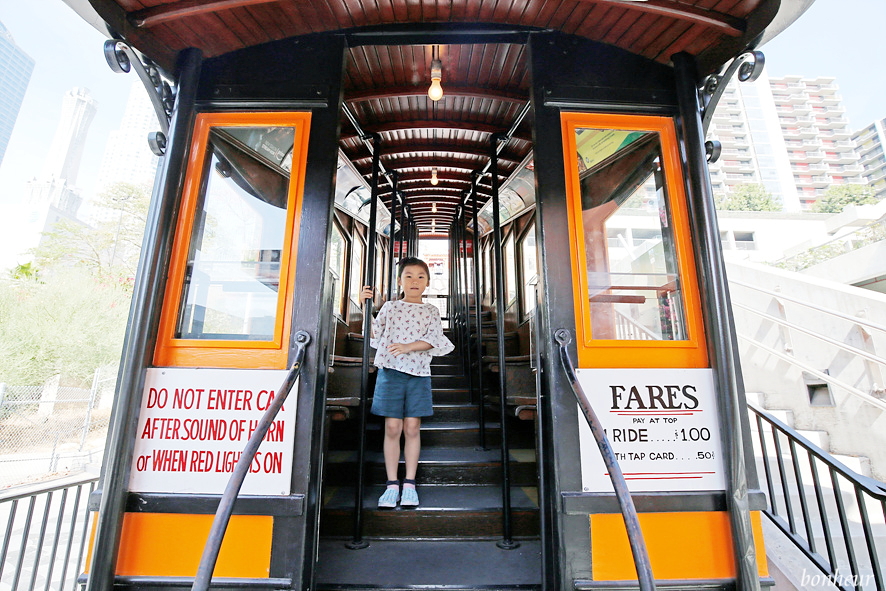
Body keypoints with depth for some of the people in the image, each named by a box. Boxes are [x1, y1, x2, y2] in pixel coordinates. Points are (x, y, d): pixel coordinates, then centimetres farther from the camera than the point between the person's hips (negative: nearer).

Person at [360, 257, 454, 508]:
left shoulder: (431, 311, 10)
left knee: (412, 427, 1)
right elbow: (373, 335, 8)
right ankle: (392, 484, 10)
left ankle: (409, 484, 12)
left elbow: (435, 338, -4)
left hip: (418, 373, 0)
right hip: (390, 371, 0)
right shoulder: (390, 307, 11)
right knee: (392, 427, 0)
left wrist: (408, 346, -17)